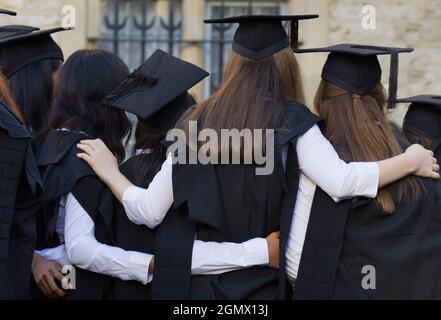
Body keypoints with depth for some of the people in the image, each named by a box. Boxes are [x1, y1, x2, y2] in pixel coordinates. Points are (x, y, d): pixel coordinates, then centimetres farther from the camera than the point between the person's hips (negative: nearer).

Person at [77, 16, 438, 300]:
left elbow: (149, 211, 0)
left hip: (202, 283, 2)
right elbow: (340, 181, -22)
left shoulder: (197, 122, 2)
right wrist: (410, 161, -8)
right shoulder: (292, 122, -6)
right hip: (267, 284, -2)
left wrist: (109, 172, 18)